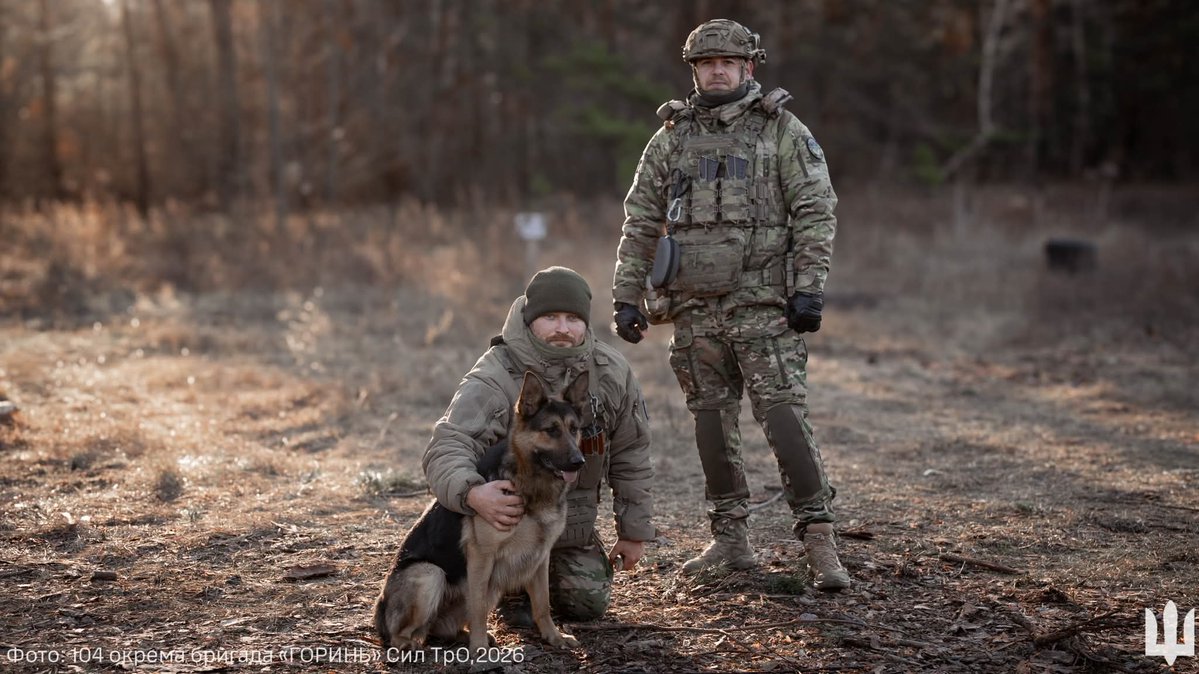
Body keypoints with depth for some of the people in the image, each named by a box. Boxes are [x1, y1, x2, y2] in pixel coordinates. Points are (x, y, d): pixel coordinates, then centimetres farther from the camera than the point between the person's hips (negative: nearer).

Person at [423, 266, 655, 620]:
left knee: (588, 603, 2)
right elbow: (447, 448, -40)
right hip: (509, 506, -5)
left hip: (574, 521, 5)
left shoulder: (610, 371, -11)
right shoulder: (494, 378, -27)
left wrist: (634, 531, 3)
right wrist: (472, 493, -61)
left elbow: (629, 456, 0)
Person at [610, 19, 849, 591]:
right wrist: (626, 297, 7)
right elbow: (640, 223, 13)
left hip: (763, 305, -4)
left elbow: (816, 212, -3)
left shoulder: (783, 131, 2)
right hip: (694, 307, 4)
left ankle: (818, 539, -8)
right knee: (712, 421, 8)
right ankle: (731, 539, 18)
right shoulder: (670, 139, 12)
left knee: (783, 415, -12)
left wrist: (809, 288, -12)